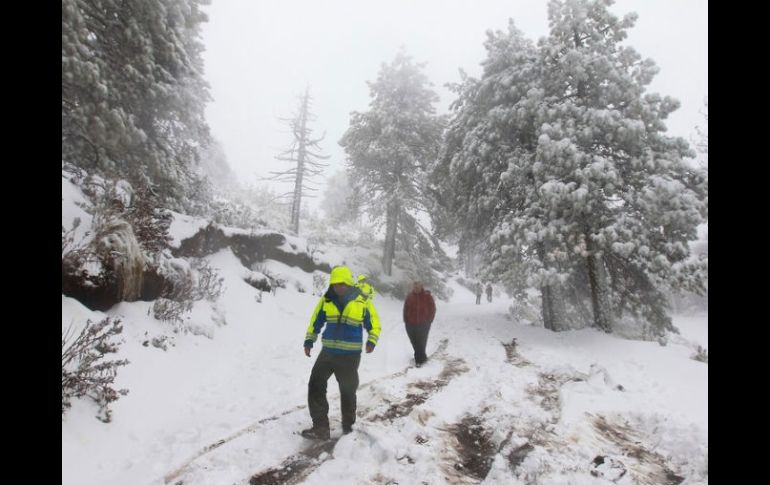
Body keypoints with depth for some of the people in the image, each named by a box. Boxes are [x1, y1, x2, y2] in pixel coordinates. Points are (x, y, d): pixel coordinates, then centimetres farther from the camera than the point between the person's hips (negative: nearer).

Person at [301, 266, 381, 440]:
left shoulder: (362, 301, -9)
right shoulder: (326, 300, -1)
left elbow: (373, 323, 1)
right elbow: (316, 321, 10)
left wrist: (372, 341, -13)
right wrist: (309, 341, 8)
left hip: (350, 355, -3)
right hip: (327, 352, 3)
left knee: (347, 392, 11)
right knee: (315, 386, 0)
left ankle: (348, 426, 29)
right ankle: (320, 427, 8)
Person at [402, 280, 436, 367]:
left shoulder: (427, 296, -4)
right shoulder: (409, 296, 3)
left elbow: (432, 309, 1)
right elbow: (405, 309, 9)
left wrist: (429, 321, -3)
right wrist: (406, 320, 3)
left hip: (423, 324, -3)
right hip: (411, 324, 3)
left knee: (421, 342, -5)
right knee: (414, 342, 10)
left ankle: (419, 359, 4)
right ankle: (422, 357, 29)